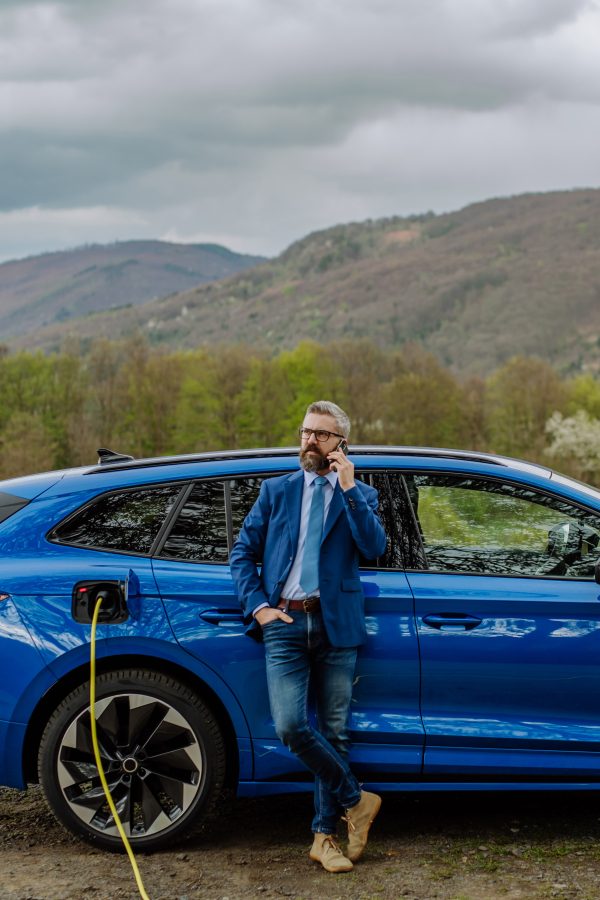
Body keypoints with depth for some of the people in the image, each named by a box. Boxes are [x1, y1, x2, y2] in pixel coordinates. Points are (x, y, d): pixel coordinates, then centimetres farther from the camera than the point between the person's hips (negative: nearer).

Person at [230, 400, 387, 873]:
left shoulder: (360, 495, 11)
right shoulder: (276, 491, 14)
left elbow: (374, 547, -7)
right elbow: (242, 552, 11)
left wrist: (349, 488, -10)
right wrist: (258, 606, -2)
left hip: (335, 624, 0)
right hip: (285, 622, 0)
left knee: (334, 732, 3)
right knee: (291, 724, -14)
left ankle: (325, 835, 15)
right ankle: (356, 799, 6)